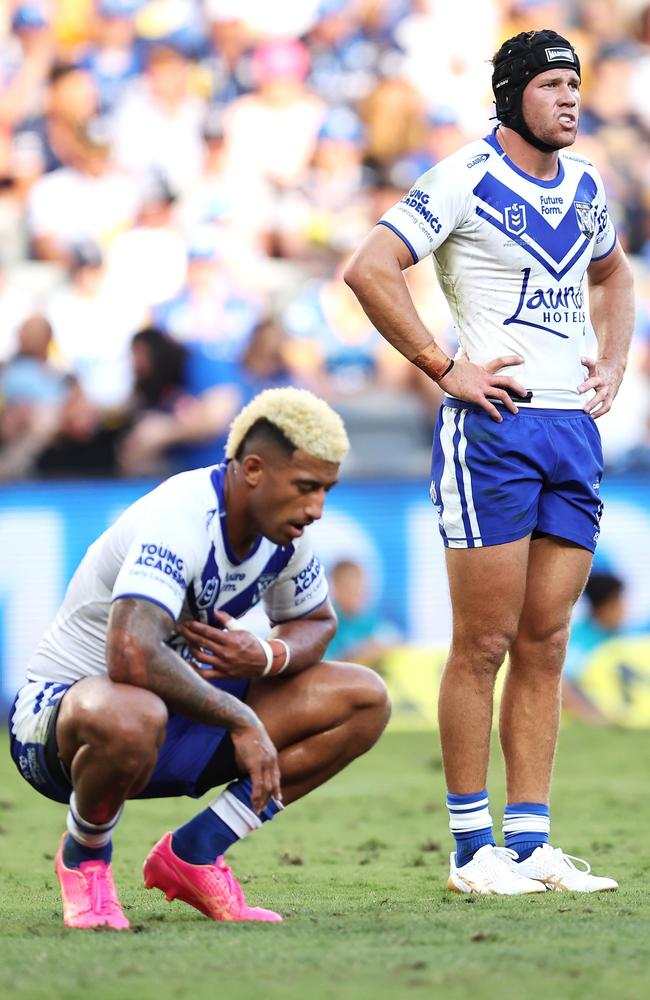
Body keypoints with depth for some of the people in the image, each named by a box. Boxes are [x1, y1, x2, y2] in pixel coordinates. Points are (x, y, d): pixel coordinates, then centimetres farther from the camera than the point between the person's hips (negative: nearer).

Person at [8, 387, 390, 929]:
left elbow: (317, 622, 13)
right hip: (63, 708, -8)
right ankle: (84, 859, -10)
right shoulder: (180, 520, -29)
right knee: (130, 717, -46)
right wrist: (241, 719, -32)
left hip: (179, 711, 8)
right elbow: (131, 656, -43)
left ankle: (193, 853, 1)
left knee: (364, 701, -4)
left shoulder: (283, 527, -4)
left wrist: (268, 657, -12)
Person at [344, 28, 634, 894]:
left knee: (545, 642, 6)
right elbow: (369, 269, -15)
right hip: (492, 426, -7)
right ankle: (472, 849, 1)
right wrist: (444, 367, -15)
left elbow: (612, 275, 32)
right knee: (485, 643, -4)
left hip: (574, 427, 7)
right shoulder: (466, 181, -8)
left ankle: (531, 843, 9)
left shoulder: (584, 185, 14)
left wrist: (612, 363, 16)